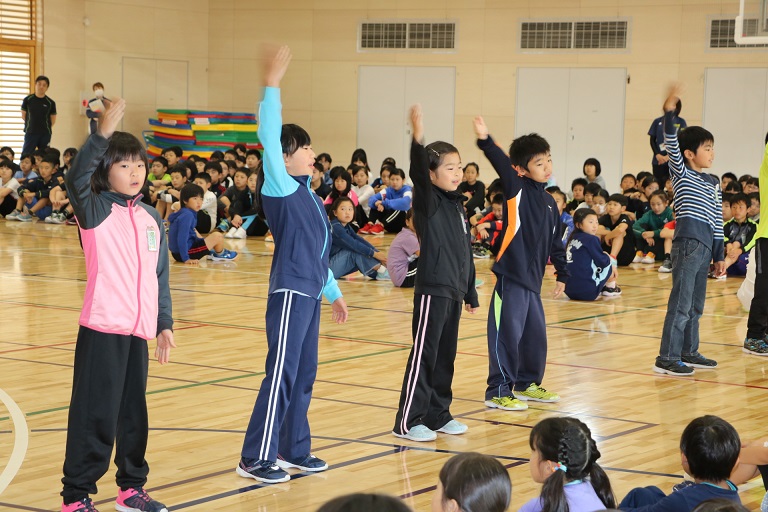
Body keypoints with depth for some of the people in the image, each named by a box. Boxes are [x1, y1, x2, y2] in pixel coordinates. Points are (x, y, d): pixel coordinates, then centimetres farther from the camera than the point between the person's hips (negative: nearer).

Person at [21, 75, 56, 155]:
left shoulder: (50, 103, 2)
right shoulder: (28, 100, 1)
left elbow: (53, 120, 10)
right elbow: (23, 115, 8)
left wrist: (45, 127, 5)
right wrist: (32, 124, 6)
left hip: (45, 133, 1)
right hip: (30, 133, -1)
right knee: (26, 155, -5)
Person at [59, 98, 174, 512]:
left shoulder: (151, 218, 12)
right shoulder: (96, 210, -5)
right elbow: (76, 179, -27)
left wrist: (164, 324, 12)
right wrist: (103, 133, -36)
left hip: (138, 329, 6)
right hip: (102, 328, -6)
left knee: (134, 412, 15)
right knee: (95, 415, -4)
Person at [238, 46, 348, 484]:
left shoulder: (308, 196, 14)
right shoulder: (280, 188, -10)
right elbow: (268, 140, -24)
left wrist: (333, 291, 26)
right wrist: (272, 88, -28)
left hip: (310, 294, 9)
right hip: (289, 295, -8)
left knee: (304, 375, 14)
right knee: (282, 376, -6)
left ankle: (294, 450, 24)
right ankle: (256, 458, 0)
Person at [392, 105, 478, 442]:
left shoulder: (457, 205, 13)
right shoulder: (428, 199, -8)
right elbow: (417, 171, -29)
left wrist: (470, 292, 21)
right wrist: (417, 138, -47)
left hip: (454, 290, 8)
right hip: (433, 289, -8)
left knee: (446, 354, 13)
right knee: (424, 354, -5)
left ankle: (437, 414, 23)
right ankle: (407, 421, 0)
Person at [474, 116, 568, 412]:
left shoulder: (549, 203, 14)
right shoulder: (517, 189, -5)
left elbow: (555, 243, 21)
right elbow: (502, 164, -23)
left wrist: (562, 274, 22)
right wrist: (485, 142, -39)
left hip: (533, 279, 7)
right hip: (511, 275, -7)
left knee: (535, 334, 15)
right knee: (507, 333, -6)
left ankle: (527, 384, 31)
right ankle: (498, 391, 1)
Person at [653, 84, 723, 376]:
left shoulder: (713, 184, 18)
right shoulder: (681, 173, 0)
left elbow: (718, 221, 19)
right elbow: (670, 144, -17)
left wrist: (719, 255, 17)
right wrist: (669, 113, -30)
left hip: (706, 246, 7)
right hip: (687, 243, -7)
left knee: (695, 305, 14)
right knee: (681, 303, -10)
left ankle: (688, 352, 23)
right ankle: (667, 358, -10)